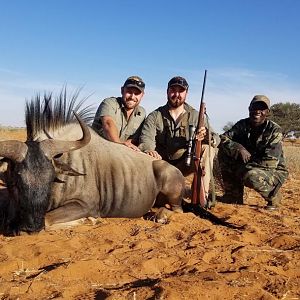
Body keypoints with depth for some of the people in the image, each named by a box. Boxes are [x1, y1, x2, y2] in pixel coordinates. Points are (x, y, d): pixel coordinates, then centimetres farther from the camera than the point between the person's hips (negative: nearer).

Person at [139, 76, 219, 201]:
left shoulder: (196, 116, 5)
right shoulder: (154, 117, 2)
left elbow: (216, 138, -5)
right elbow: (146, 139, -16)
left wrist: (206, 136, -31)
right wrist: (149, 151, -42)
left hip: (186, 164, 1)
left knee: (207, 148, -24)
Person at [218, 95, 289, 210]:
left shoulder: (274, 130, -18)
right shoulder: (243, 124, -2)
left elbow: (271, 162, -26)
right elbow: (223, 139, -11)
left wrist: (243, 167, -25)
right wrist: (239, 148, -29)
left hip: (273, 171, -5)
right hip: (248, 167, 5)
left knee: (251, 176, -38)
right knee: (224, 152, -13)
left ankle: (273, 196, -3)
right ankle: (233, 195, -3)